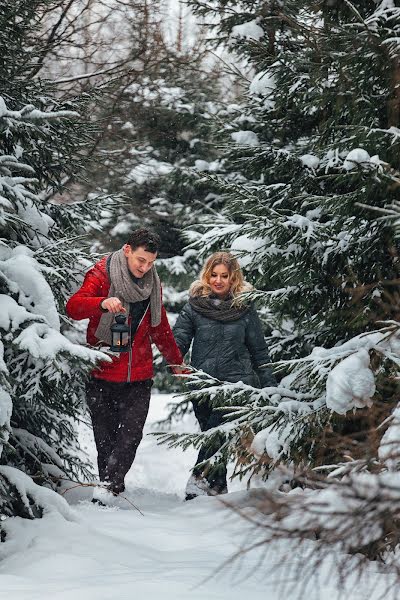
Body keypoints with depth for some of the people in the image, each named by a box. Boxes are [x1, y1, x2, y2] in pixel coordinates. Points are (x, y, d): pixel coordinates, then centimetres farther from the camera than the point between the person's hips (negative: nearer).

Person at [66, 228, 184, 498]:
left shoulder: (153, 283, 12)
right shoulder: (102, 274, -4)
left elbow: (160, 329, 26)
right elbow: (73, 306, -19)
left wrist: (176, 362, 31)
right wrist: (103, 303, -38)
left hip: (139, 377, 3)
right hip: (102, 374, -3)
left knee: (131, 434, -11)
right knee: (105, 437, 1)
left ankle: (108, 487, -15)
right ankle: (111, 487, 9)